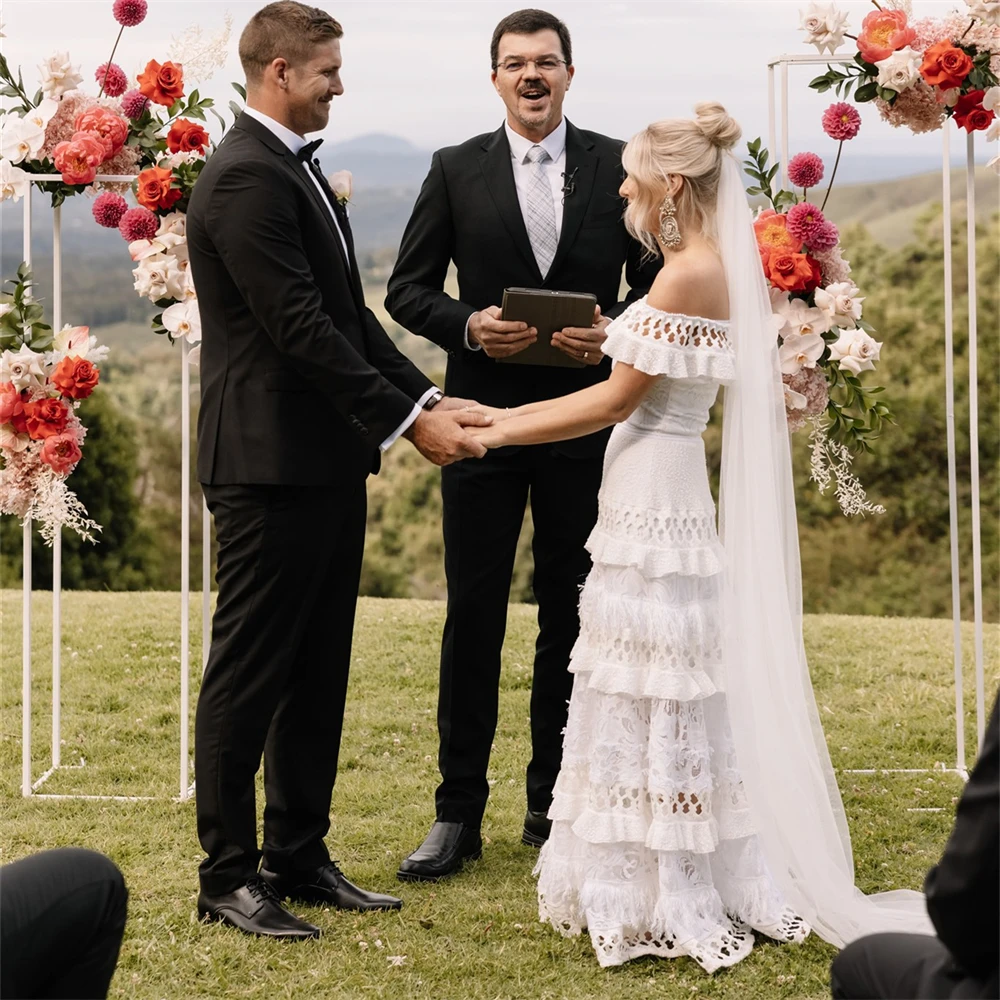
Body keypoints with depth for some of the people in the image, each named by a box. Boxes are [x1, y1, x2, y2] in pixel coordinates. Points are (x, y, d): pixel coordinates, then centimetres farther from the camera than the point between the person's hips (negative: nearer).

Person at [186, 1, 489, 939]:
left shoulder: (295, 168, 16)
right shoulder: (245, 179, -16)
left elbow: (348, 314, 16)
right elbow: (303, 329, -21)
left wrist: (427, 396, 6)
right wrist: (407, 420, -17)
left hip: (326, 465, 10)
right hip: (271, 466, -10)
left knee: (316, 675, 14)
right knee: (248, 676, 0)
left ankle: (299, 857, 23)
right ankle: (229, 875, 9)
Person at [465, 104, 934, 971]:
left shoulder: (688, 275, -16)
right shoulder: (708, 271, 13)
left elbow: (614, 402, -16)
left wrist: (496, 435, -10)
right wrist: (504, 413, 16)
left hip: (655, 510, -10)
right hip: (656, 502, 10)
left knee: (651, 703, -2)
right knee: (656, 702, 14)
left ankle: (666, 904, 8)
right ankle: (673, 895, 23)